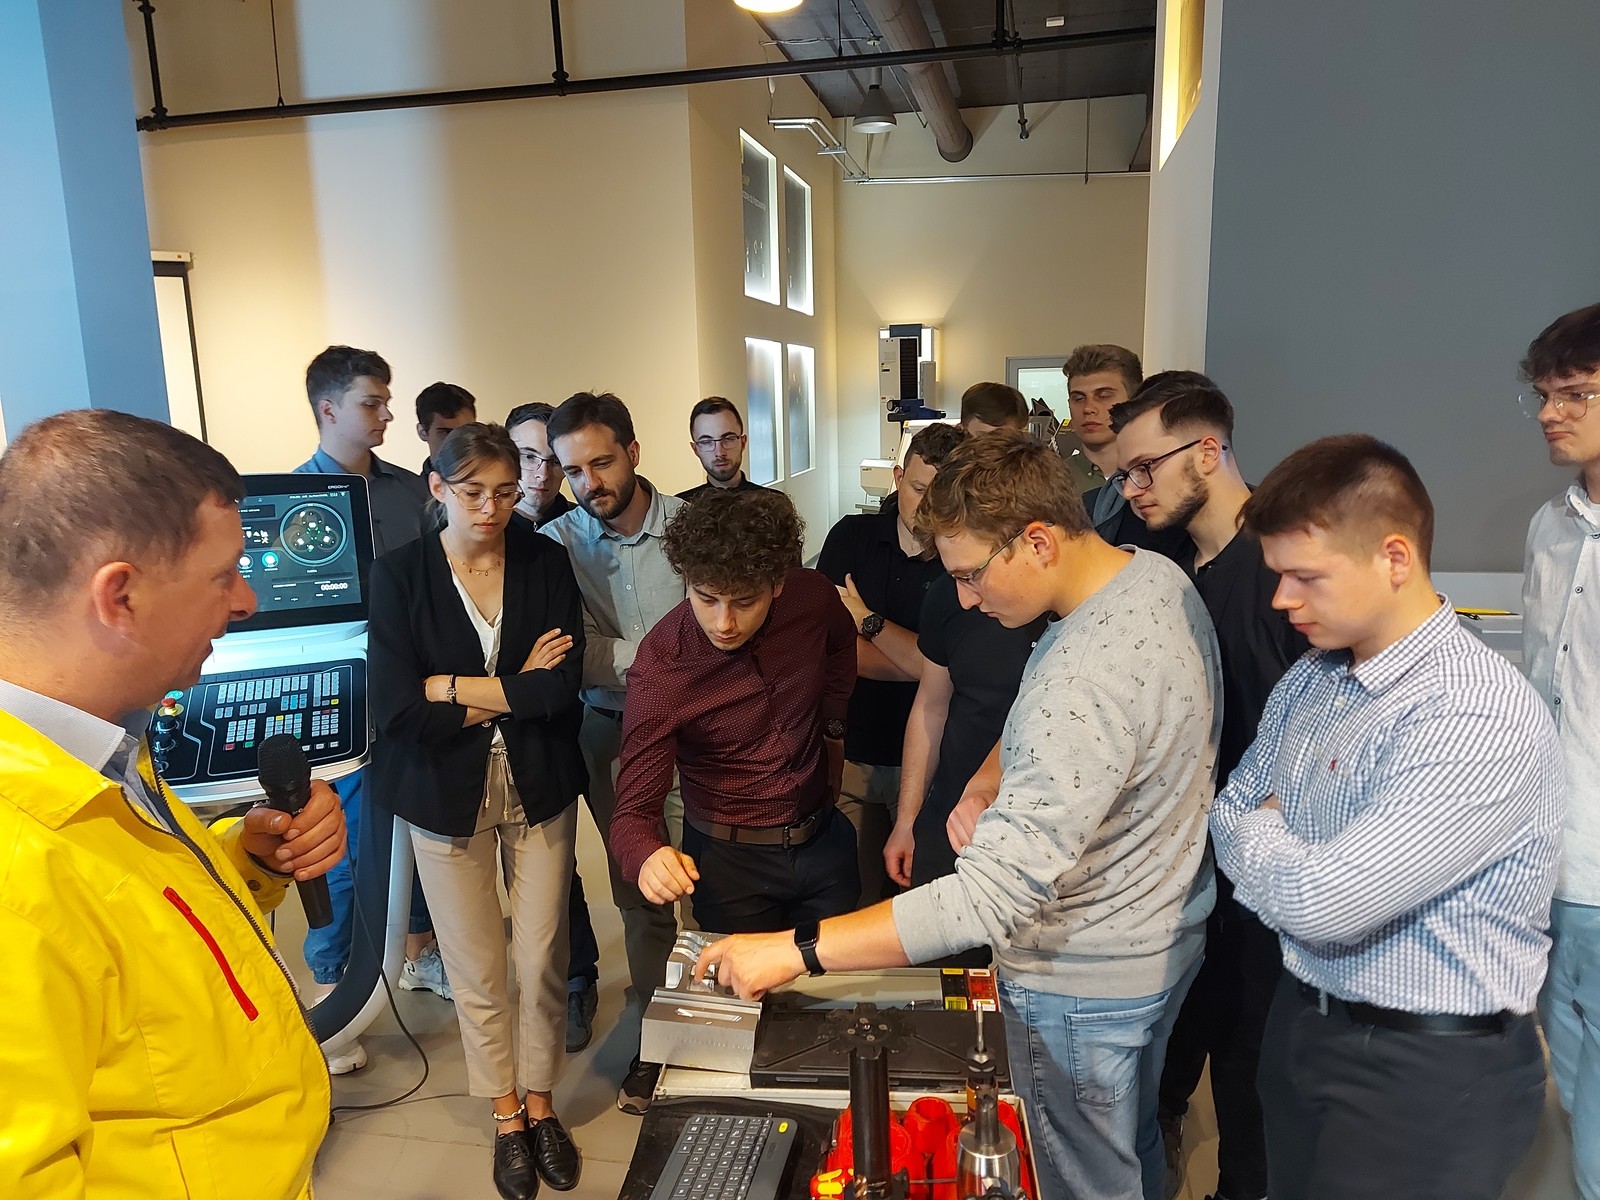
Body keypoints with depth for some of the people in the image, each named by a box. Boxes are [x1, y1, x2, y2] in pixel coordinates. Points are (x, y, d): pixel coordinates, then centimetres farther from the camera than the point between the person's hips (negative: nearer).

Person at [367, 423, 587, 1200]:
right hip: (447, 795, -1)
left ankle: (540, 1104, 36)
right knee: (476, 970, 12)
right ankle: (505, 1115, 35)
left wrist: (452, 687, -14)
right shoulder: (399, 575, -8)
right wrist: (514, 692, -16)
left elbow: (563, 687, -15)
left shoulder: (546, 562, -5)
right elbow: (395, 709, -16)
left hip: (539, 787, 1)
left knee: (542, 960, 11)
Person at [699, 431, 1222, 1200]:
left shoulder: (1083, 687, -37)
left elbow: (993, 896, -38)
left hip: (1085, 988, -9)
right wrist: (986, 787, -3)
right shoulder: (1158, 575, -5)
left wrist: (794, 952, -35)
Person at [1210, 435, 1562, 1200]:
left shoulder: (1484, 719, -26)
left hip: (1429, 1076, -7)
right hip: (1302, 1025, 7)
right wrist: (1285, 865, -10)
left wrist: (1256, 830, -10)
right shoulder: (1310, 680, 0)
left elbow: (1318, 903, -29)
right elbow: (1230, 811, 9)